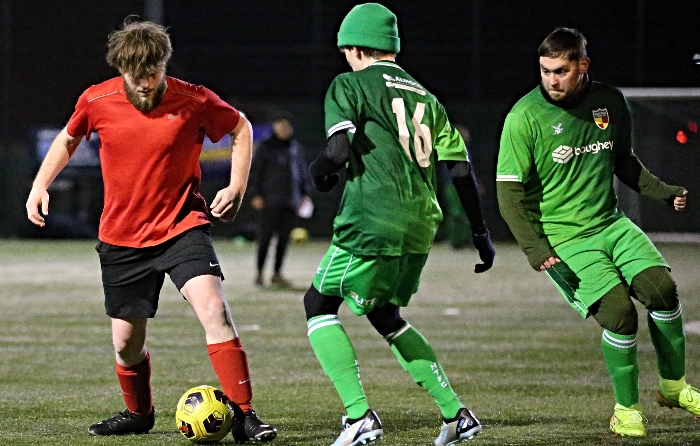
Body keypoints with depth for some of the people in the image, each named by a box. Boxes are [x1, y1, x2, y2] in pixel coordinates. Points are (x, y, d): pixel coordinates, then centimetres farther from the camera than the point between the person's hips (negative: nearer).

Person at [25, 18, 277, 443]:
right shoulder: (97, 101, -8)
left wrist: (236, 187, -6)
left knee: (214, 309, -24)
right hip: (121, 237, 3)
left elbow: (241, 128, 4)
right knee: (127, 341, 10)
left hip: (181, 225, -3)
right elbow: (69, 138, 13)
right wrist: (40, 185, 3)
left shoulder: (194, 101, -14)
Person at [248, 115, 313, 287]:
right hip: (270, 200, -5)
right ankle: (260, 272, -2)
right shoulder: (266, 147, 0)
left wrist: (305, 193, 14)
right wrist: (256, 194, -9)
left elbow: (302, 170, 20)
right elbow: (255, 170, -2)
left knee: (284, 237, 6)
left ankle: (277, 274, 12)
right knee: (266, 235, -7)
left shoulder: (294, 147, 14)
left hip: (290, 200, 5)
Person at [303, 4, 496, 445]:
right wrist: (481, 234, 20)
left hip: (373, 223, -7)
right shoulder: (426, 97, 20)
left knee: (319, 305, 7)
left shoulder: (350, 85, 1)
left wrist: (319, 172, 9)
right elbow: (460, 168, 16)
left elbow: (340, 149, -14)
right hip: (421, 227, 7)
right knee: (383, 314, 23)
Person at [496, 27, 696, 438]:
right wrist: (537, 253, -18)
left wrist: (663, 191, 5)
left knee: (661, 287, -16)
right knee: (619, 310, -20)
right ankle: (626, 409, -1)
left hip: (610, 223, 4)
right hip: (561, 239, -4)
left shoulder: (610, 102, 3)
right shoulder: (525, 117, -11)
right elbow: (509, 193, -9)